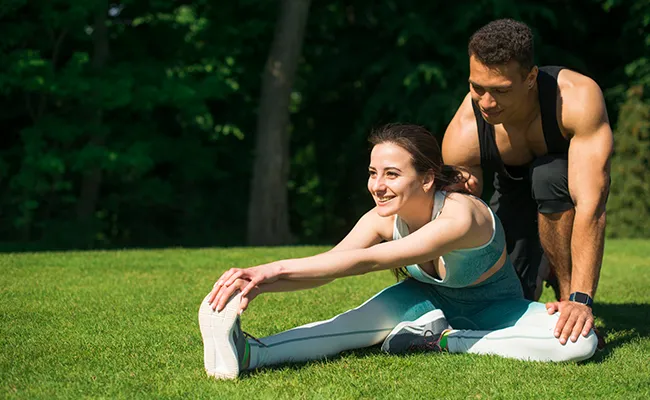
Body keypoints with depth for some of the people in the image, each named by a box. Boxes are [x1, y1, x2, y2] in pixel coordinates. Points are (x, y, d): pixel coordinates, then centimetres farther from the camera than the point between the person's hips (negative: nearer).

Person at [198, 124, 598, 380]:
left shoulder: (459, 216, -36)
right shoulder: (382, 220, -16)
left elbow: (367, 260, -43)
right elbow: (328, 264, -32)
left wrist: (278, 268, -51)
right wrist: (260, 280, -52)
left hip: (496, 311, -3)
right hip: (433, 303, 4)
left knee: (581, 340, -33)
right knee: (360, 320, -28)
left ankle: (445, 342, -30)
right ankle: (249, 353, -46)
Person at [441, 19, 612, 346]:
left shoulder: (579, 97, -39)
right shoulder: (463, 134, -32)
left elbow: (590, 204, -43)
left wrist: (581, 300, -49)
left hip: (575, 180, -2)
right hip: (514, 193, 2)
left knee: (547, 174, -38)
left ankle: (568, 295, -18)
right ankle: (542, 267, 21)